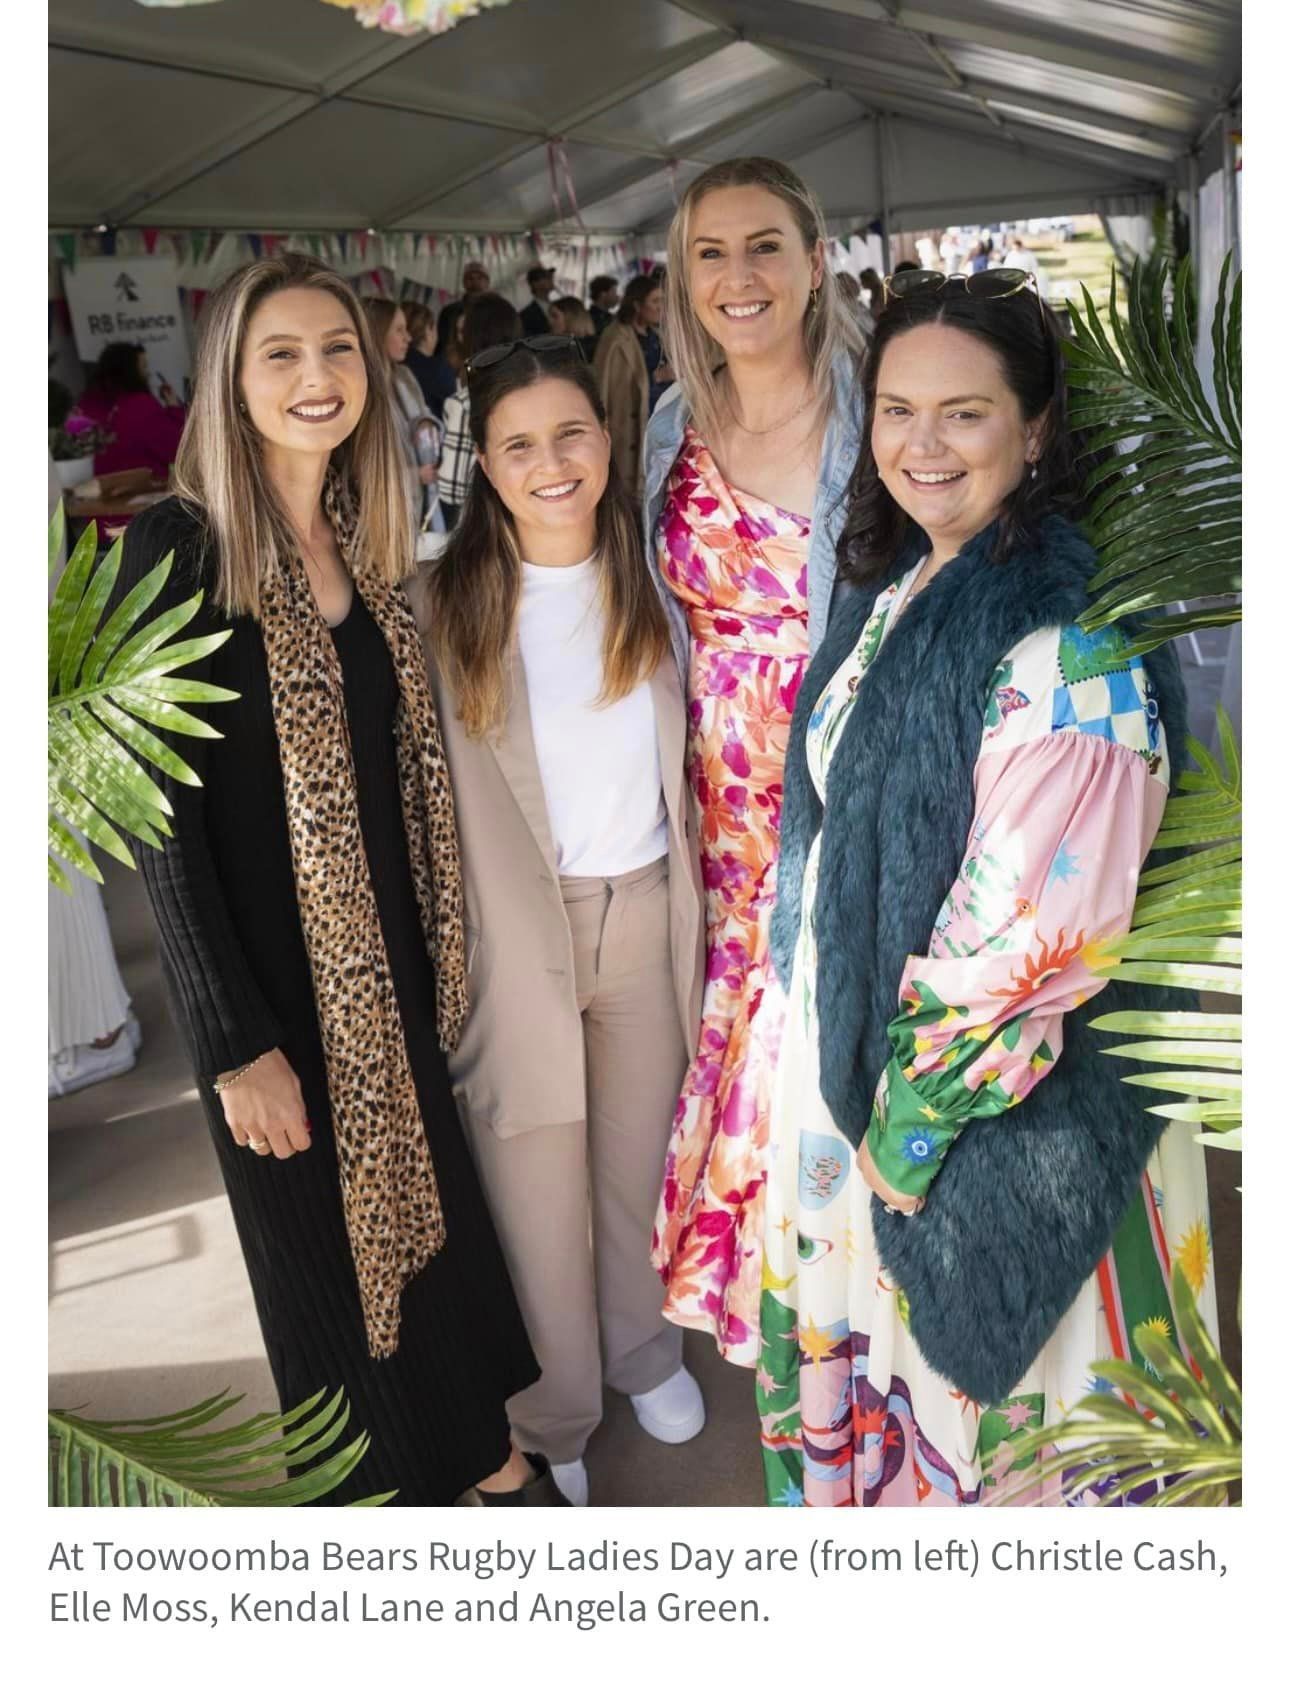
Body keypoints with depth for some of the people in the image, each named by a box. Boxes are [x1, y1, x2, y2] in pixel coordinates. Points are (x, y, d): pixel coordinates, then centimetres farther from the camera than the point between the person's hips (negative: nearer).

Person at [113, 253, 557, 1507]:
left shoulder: (370, 538, 4)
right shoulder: (178, 547, -16)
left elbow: (402, 757, 9)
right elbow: (161, 813, -17)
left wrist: (441, 947, 7)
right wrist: (235, 1046, -17)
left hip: (392, 956, 6)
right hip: (274, 974, -5)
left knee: (430, 1198, 18)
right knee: (329, 1239, 13)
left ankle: (478, 1449, 42)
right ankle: (400, 1483, 38)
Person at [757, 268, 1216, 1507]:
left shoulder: (1073, 643, -24)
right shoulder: (895, 589, 3)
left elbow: (1030, 936, -25)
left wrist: (913, 1117, -16)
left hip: (1008, 1110, -8)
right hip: (855, 1042, 8)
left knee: (967, 1360, 15)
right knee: (865, 1323, 26)